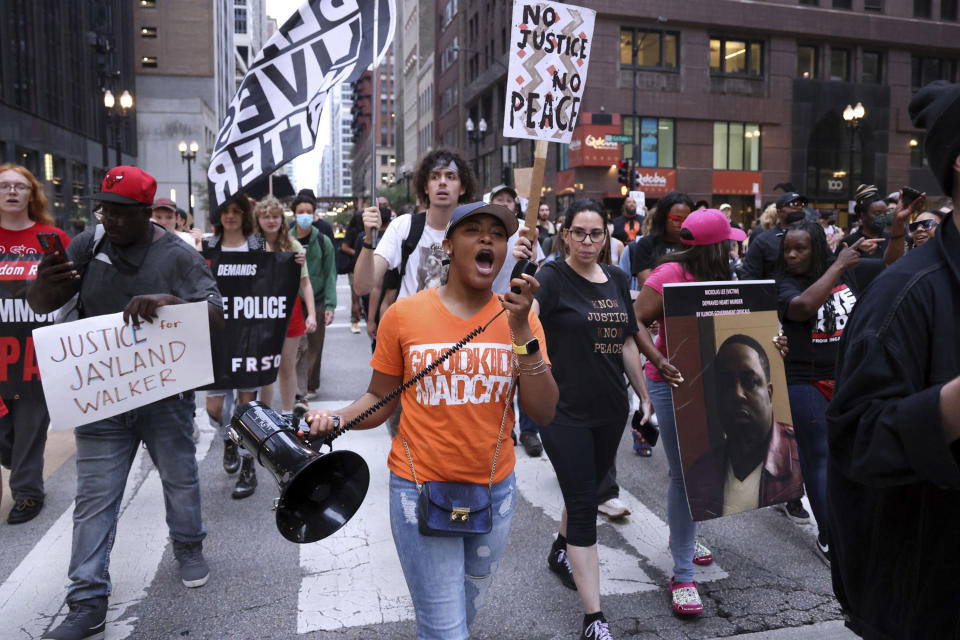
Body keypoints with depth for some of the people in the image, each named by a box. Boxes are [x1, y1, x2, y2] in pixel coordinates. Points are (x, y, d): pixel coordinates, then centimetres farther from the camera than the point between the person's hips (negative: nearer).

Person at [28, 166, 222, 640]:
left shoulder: (178, 256, -9)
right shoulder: (88, 245, 0)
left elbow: (215, 315, -18)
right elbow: (41, 307, -1)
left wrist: (167, 301, -37)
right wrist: (44, 288, -26)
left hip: (166, 395, -2)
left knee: (180, 480, 15)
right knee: (94, 498, 4)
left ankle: (188, 547, 43)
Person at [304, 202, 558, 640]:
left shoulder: (521, 318, -3)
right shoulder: (405, 314, -8)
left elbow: (543, 413, -12)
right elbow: (380, 400, 1)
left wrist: (520, 329, -20)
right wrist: (335, 421, -18)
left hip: (495, 490, 3)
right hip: (421, 489, -3)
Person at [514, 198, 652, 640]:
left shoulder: (616, 279, 8)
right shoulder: (553, 277, -10)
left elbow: (627, 343, 14)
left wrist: (645, 396, 15)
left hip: (611, 409, 6)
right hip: (566, 411, -6)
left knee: (588, 490, 22)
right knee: (583, 506, -4)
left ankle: (560, 553, 50)